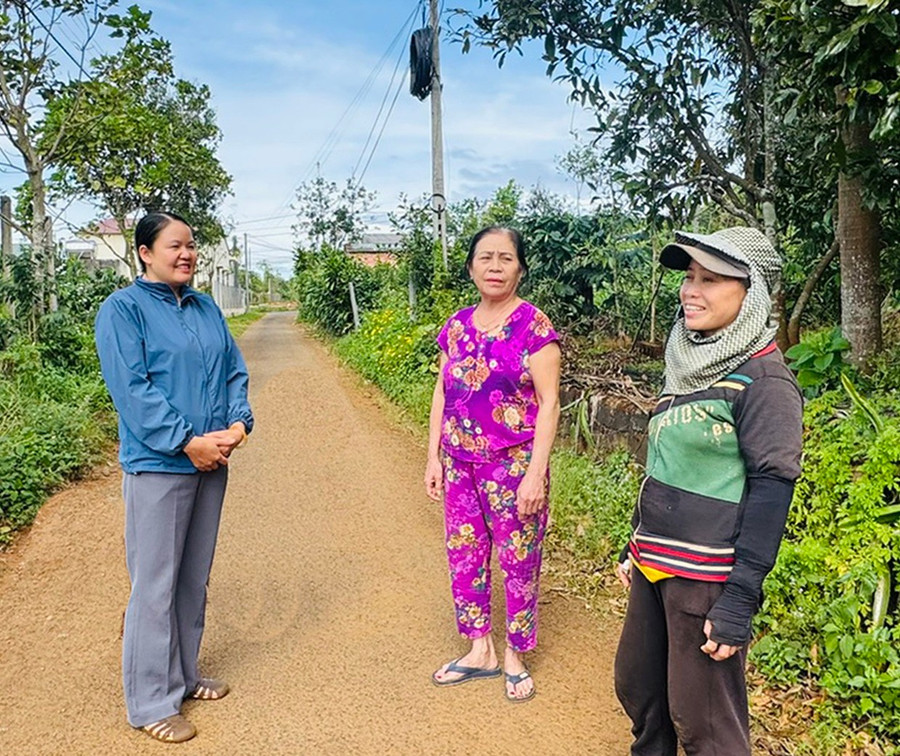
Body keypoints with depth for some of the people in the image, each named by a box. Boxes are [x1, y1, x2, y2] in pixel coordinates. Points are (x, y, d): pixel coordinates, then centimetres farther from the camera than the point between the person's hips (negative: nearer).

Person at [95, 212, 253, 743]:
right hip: (157, 465, -6)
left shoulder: (207, 309, 12)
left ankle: (184, 674, 32)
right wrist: (187, 441, -19)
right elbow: (132, 388, -15)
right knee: (156, 584, 0)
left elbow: (235, 372, 11)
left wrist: (237, 425, -6)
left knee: (195, 578, 15)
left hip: (211, 462, 6)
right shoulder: (123, 309, -6)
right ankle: (152, 702, 14)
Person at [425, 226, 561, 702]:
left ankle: (515, 657, 27)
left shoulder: (533, 325, -9)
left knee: (519, 563, 6)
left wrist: (536, 473, -15)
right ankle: (480, 651, 32)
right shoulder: (457, 327, 7)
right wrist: (433, 458, 8)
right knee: (463, 557, 13)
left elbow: (549, 402, -11)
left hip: (514, 466, -5)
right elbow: (442, 394, 12)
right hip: (460, 465, 6)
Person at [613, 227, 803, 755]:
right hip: (654, 566, 8)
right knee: (636, 687, 19)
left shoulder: (763, 379, -14)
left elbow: (772, 488, -17)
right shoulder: (692, 366, 10)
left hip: (707, 576, -8)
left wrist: (741, 599, -19)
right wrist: (636, 546, 19)